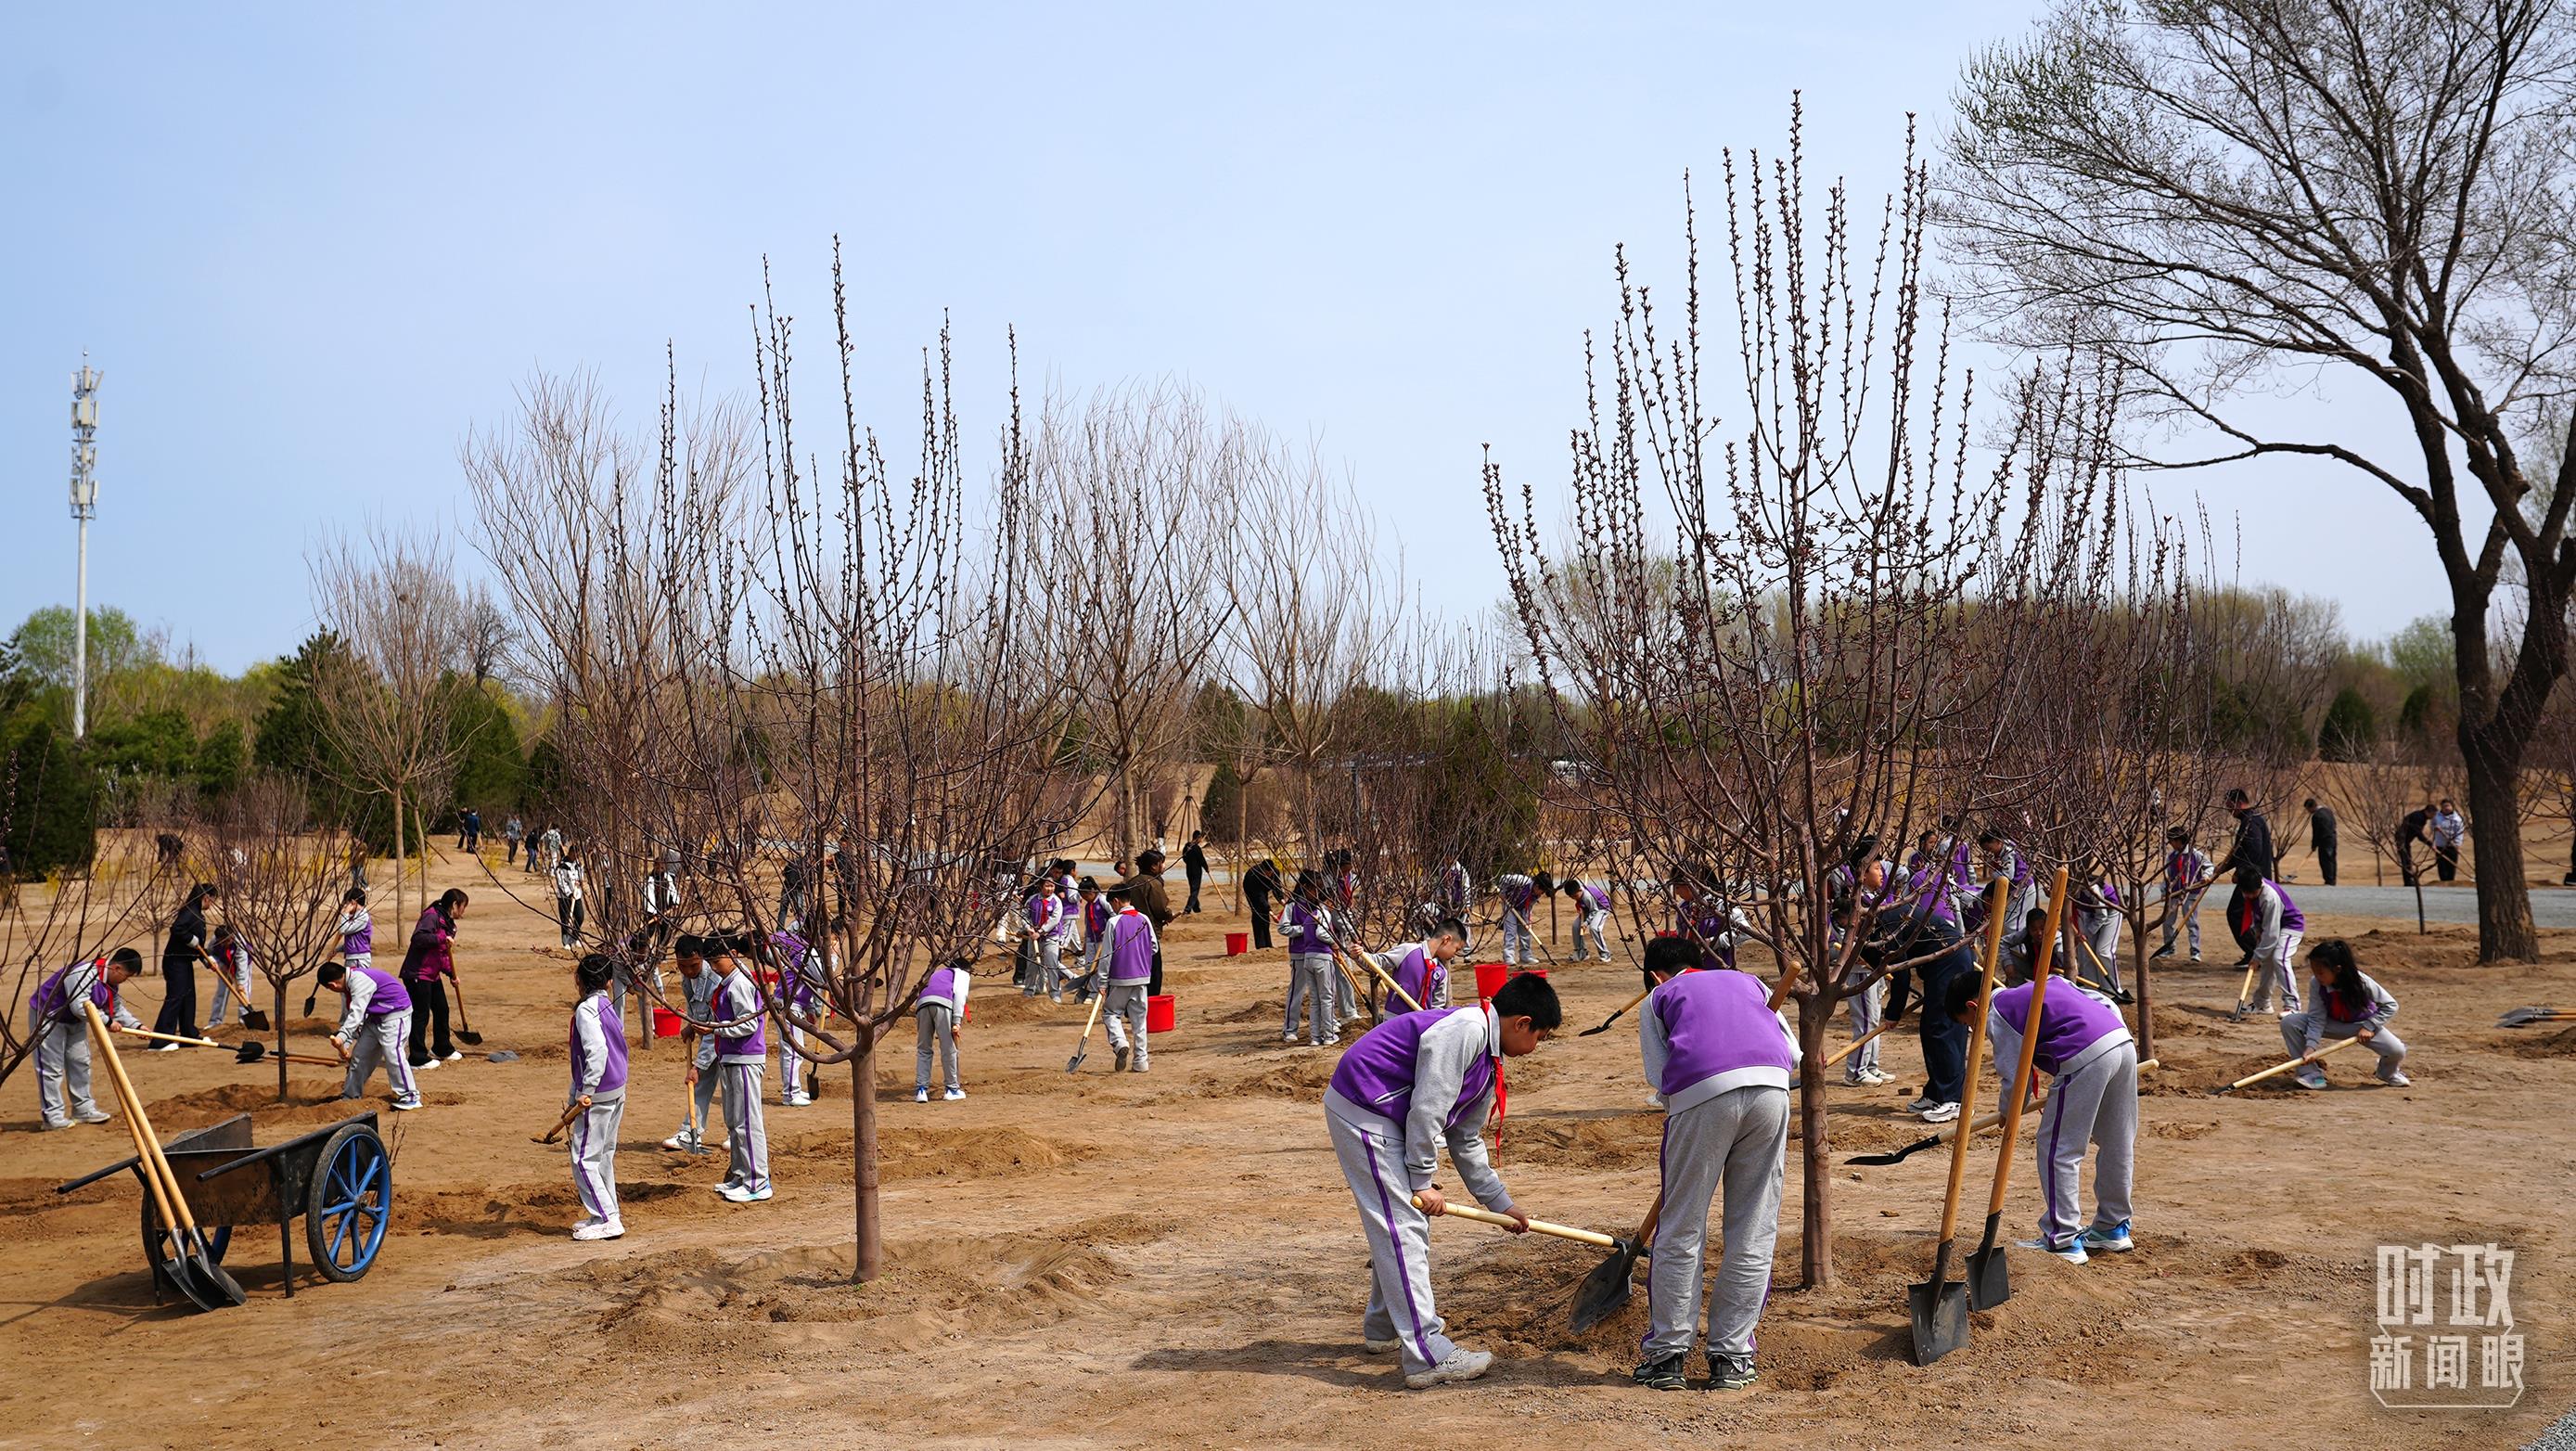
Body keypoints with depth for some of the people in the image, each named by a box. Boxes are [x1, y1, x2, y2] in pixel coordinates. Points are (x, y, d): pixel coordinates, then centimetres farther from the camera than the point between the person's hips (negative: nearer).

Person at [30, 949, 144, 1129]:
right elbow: (80, 1007, -38)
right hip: (46, 1017, -10)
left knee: (80, 1063, 11)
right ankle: (52, 1116, -5)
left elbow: (117, 1009, 7)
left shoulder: (111, 983, -1)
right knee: (51, 1067, -8)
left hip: (73, 1020, 10)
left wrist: (136, 1025, -6)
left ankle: (83, 1109, 19)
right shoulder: (83, 974, -32)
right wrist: (108, 1021, -34)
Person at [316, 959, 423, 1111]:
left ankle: (410, 1097, -13)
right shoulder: (347, 985, 6)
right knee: (360, 1055, 11)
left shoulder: (360, 980, -26)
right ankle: (350, 1096, 22)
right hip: (376, 1018, 10)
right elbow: (347, 1016, 12)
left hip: (395, 1015, -10)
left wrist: (342, 1036, -37)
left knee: (392, 1054, -19)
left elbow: (356, 1013, -32)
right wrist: (344, 1046, 7)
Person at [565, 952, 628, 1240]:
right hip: (617, 1091, 9)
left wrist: (587, 1092, -23)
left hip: (598, 1095, -9)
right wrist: (575, 1096, 21)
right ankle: (607, 1214, 24)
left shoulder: (586, 1010, -15)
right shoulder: (609, 1007, 12)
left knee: (584, 1159, -3)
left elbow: (597, 1050, -27)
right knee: (603, 1156, 18)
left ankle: (607, 1220, -4)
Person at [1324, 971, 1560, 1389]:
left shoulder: (1487, 1059, 13)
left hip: (1386, 1118, 11)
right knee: (1402, 1226, -11)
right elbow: (1426, 1109, -22)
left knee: (1411, 1219, 20)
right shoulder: (1465, 1030, -20)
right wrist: (1424, 1181, -13)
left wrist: (1501, 1203, 23)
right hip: (1361, 1113, -11)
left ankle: (1384, 1327, 36)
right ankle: (1428, 1357, -10)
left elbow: (1466, 1140, 21)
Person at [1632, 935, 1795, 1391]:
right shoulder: (1747, 981, 33)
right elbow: (1794, 1053, 23)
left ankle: (1668, 1353, 14)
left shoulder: (1657, 998, 25)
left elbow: (1659, 1079, 10)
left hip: (1701, 1094, -2)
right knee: (1754, 1233, 11)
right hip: (1772, 1087, 3)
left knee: (1681, 1232, 9)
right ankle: (1732, 1357, 14)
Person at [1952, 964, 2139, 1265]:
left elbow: (2016, 1079, 2)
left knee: (2056, 1149, 1)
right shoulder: (2039, 987, 30)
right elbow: (2108, 1005, 28)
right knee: (2117, 1145, 21)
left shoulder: (1996, 1015, 6)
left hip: (2087, 1058, -9)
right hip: (2124, 1041, 9)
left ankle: (2062, 1241, 2)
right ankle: (2113, 1227, 35)